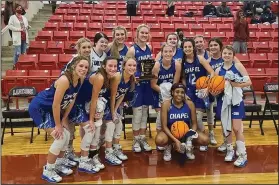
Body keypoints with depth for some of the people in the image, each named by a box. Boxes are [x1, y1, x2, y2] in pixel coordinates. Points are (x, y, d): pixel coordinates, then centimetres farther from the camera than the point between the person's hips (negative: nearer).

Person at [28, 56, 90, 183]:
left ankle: (60, 162, 32)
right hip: (38, 108, -9)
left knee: (66, 134, 10)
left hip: (51, 109, 9)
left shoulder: (80, 80, -7)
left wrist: (64, 120, 2)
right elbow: (56, 105, -29)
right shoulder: (64, 80, -32)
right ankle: (47, 171, 5)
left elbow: (71, 100, 3)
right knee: (60, 137, -13)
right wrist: (58, 125, -19)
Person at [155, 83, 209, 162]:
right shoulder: (166, 104, -18)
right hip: (171, 132, -2)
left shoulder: (190, 104, -12)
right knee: (159, 140, -35)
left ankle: (188, 147, 10)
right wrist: (175, 140, -28)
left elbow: (194, 123, -4)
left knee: (205, 140, -22)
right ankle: (168, 146, 4)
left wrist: (191, 135, -24)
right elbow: (164, 126, -17)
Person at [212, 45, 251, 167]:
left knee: (236, 128, -5)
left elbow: (249, 82, -9)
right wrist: (214, 92, -19)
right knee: (226, 127, 10)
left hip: (236, 100, -3)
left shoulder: (238, 66, -3)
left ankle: (243, 155, 6)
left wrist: (235, 84, -21)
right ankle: (230, 150, 28)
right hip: (223, 101, 3)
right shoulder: (218, 70, 4)